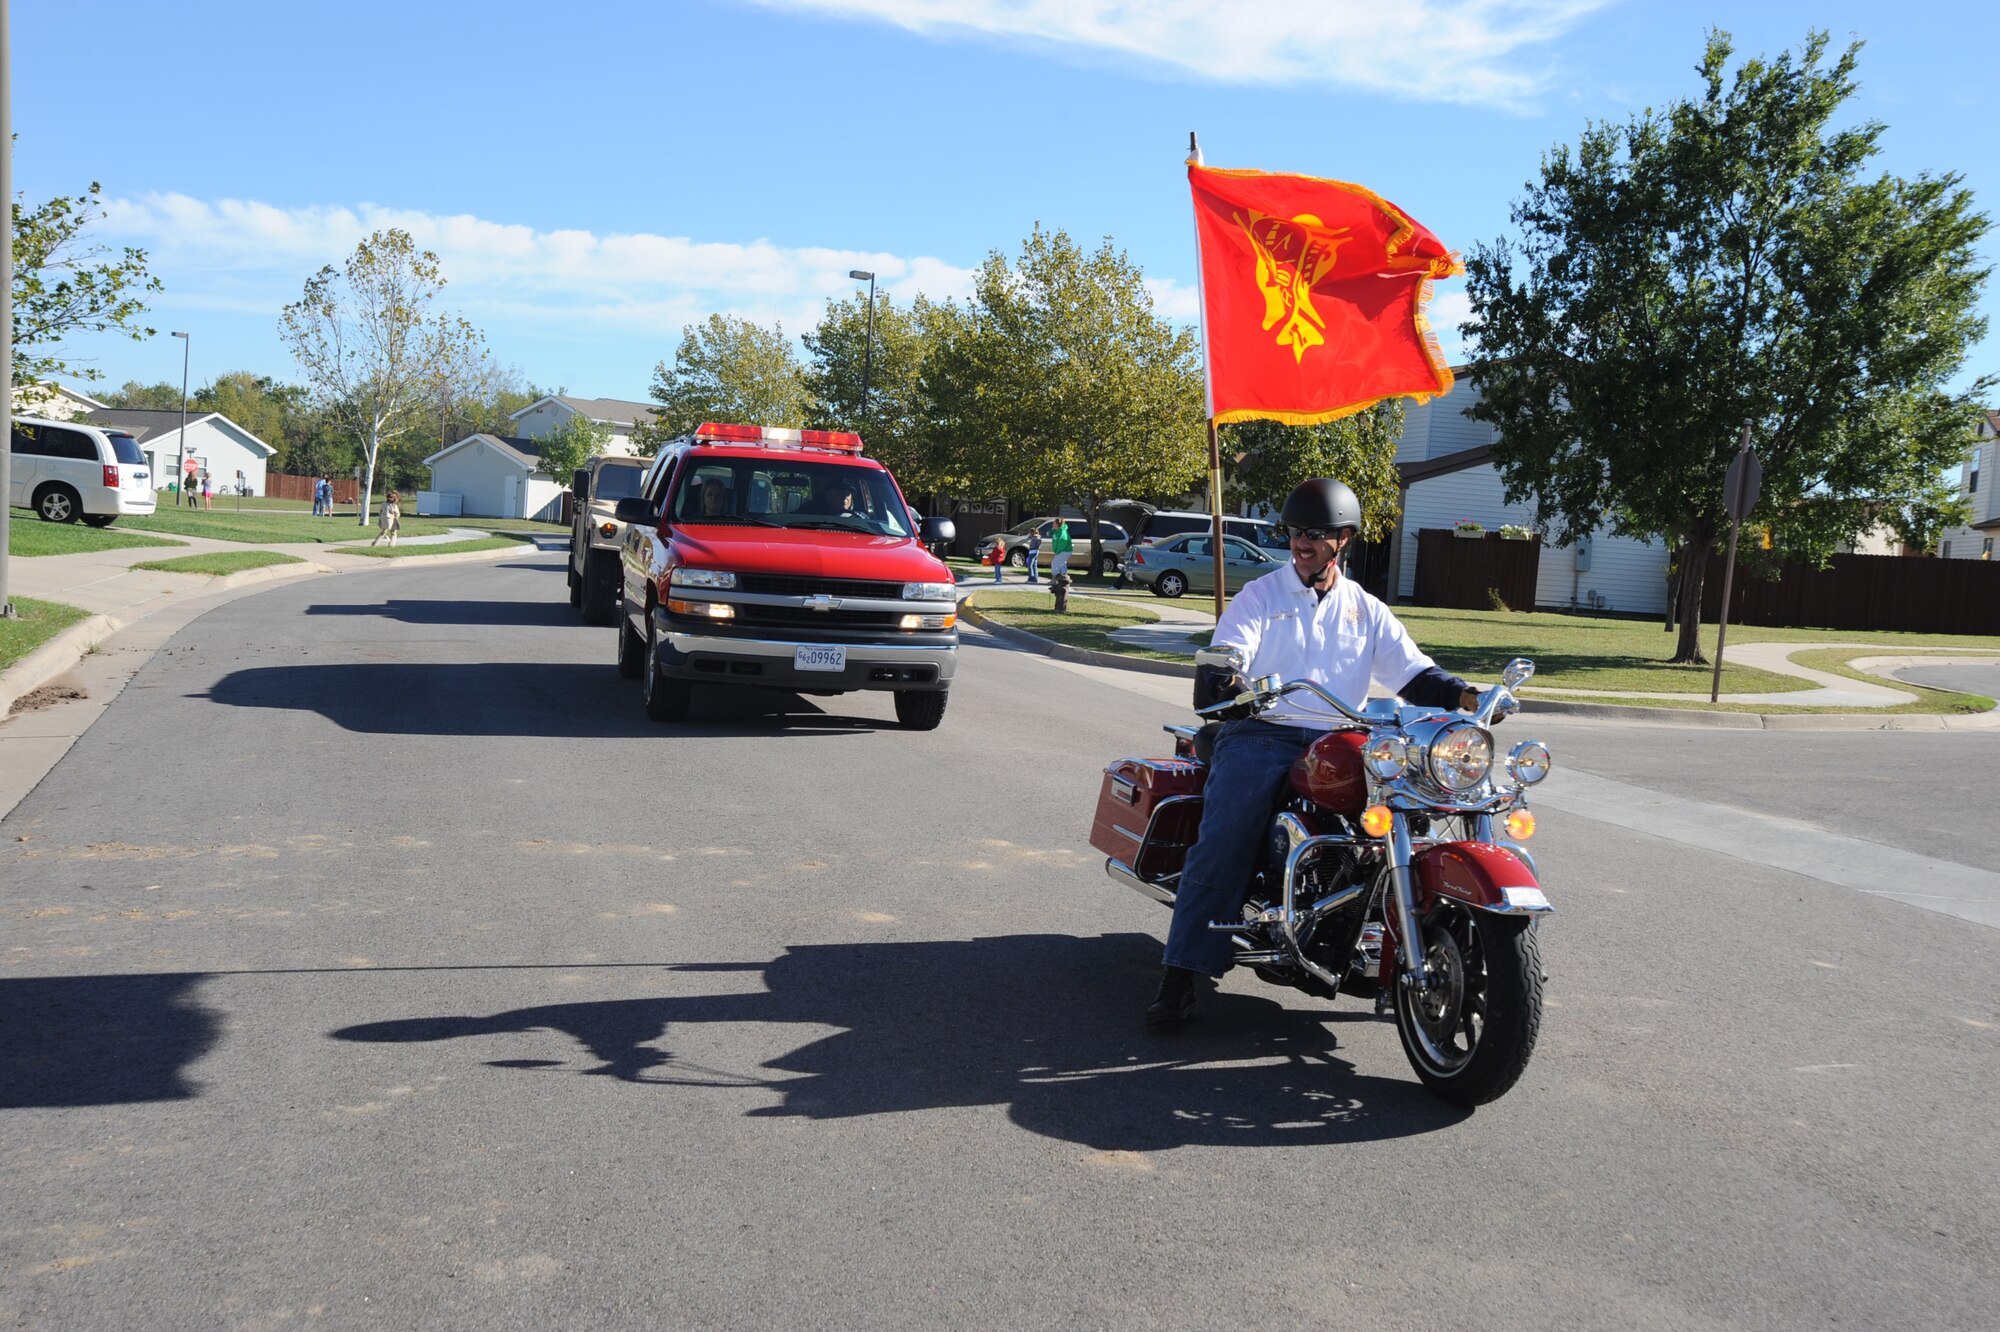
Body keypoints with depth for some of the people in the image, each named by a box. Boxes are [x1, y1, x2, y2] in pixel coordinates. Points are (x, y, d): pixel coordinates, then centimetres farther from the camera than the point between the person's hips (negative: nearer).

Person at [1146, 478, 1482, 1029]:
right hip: (1261, 734, -3)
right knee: (1223, 840, -25)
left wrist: (1464, 696, -9)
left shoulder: (1367, 611, 18)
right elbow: (1220, 664, -6)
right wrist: (1223, 685, -30)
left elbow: (1414, 673, 11)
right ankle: (1181, 975, -24)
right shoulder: (1260, 596, 7)